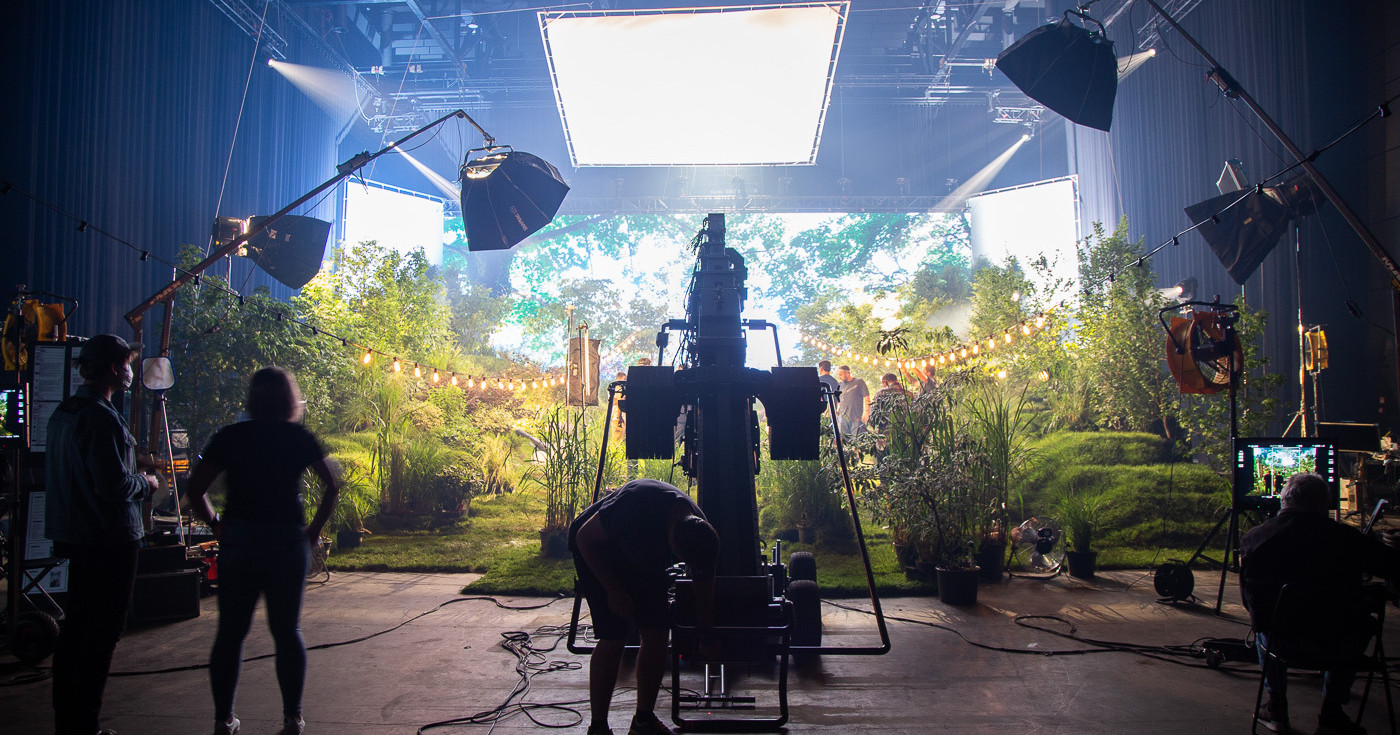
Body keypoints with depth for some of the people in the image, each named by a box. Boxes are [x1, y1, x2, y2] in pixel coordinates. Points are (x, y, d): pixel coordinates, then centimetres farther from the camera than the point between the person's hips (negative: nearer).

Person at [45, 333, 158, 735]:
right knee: (102, 634, -1)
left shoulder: (63, 413, 11)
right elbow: (115, 486, -26)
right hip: (110, 540, -10)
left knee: (75, 627, 17)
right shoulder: (102, 418, -20)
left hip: (76, 536, 10)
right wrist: (146, 483, -6)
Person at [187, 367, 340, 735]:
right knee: (287, 629, 8)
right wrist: (315, 528, 7)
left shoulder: (230, 437, 1)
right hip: (287, 541, 0)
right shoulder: (299, 438, 1)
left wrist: (217, 525, 9)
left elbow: (195, 490, -2)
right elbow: (332, 487, -1)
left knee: (230, 631, 10)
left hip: (237, 539, 0)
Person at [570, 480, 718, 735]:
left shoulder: (701, 532, -22)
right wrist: (613, 590, -23)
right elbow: (584, 537, -24)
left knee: (657, 633, -4)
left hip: (642, 558, 5)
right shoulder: (638, 504, -41)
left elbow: (705, 596, -4)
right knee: (614, 637, -15)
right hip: (595, 550, -5)